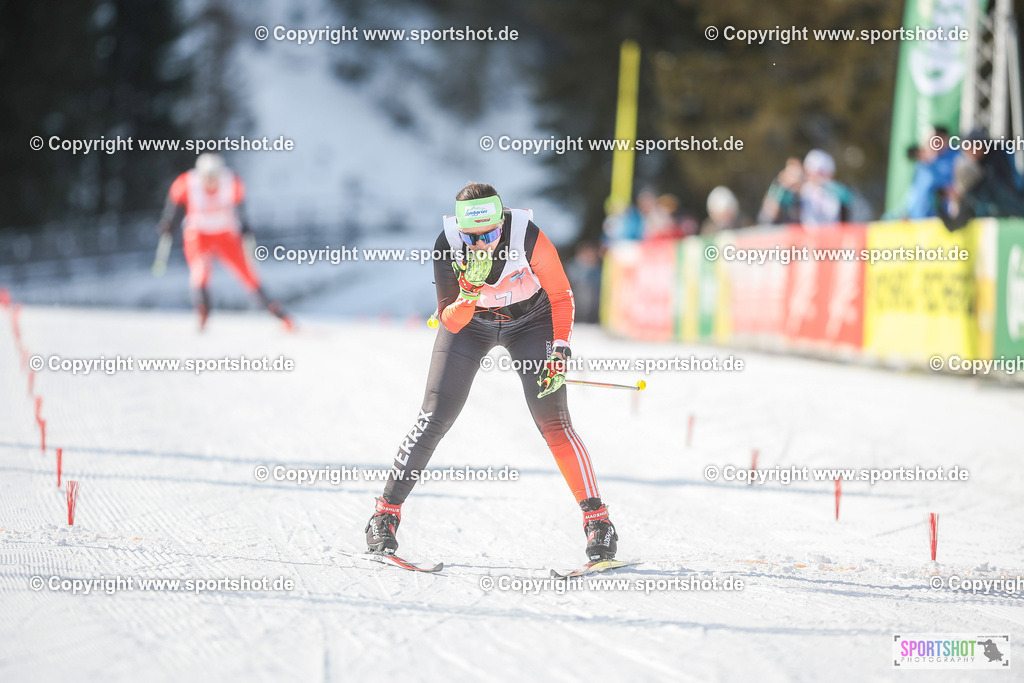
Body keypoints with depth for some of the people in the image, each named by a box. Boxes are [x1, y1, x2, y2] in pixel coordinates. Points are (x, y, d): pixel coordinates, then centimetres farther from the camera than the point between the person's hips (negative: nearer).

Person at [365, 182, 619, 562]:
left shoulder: (529, 238, -31)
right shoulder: (448, 246, -27)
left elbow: (561, 297, -14)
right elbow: (450, 322, -23)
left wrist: (560, 350, -22)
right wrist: (469, 289, -42)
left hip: (529, 321, -1)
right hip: (470, 323, 1)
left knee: (553, 421, -13)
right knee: (434, 418, -7)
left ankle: (597, 519, -7)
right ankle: (386, 512, 3)